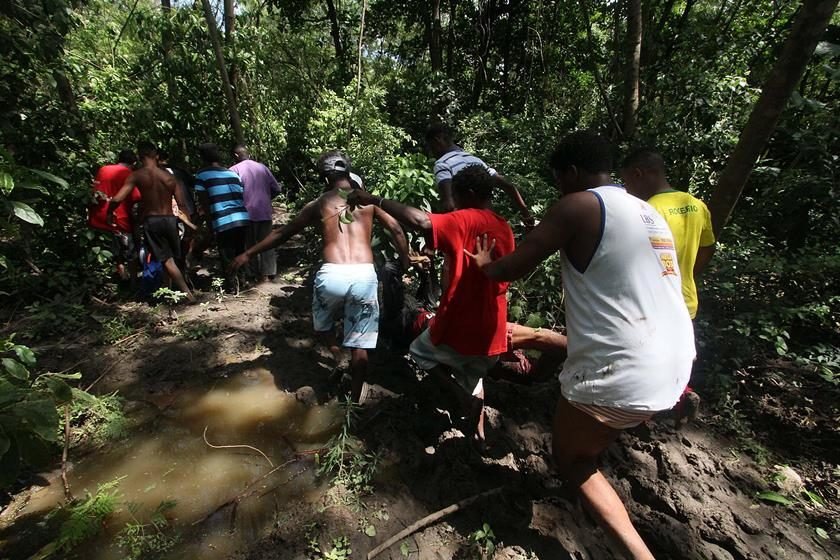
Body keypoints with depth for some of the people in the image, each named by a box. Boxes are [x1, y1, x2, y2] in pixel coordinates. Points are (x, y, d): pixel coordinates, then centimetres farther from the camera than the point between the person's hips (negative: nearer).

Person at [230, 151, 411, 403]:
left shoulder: (319, 204, 13)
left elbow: (282, 233, 18)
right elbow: (396, 229, 11)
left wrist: (248, 254, 28)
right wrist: (406, 262, 22)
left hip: (331, 275, -1)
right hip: (364, 275, 1)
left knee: (322, 321, 33)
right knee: (359, 344, 14)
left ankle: (335, 350, 13)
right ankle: (356, 397, 26)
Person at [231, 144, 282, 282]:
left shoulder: (234, 169, -3)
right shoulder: (262, 167, 7)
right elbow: (276, 189, 6)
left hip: (247, 213, -2)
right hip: (265, 212, 3)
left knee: (251, 244, 9)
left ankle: (256, 273, 13)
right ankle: (268, 273, 10)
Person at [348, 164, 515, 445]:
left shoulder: (466, 221, -14)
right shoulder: (505, 229, 9)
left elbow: (421, 221, -33)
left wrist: (375, 200, -25)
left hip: (458, 327, -7)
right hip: (491, 334, 7)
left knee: (419, 352, 23)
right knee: (472, 378, 32)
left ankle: (463, 394, 8)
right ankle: (478, 432, 36)